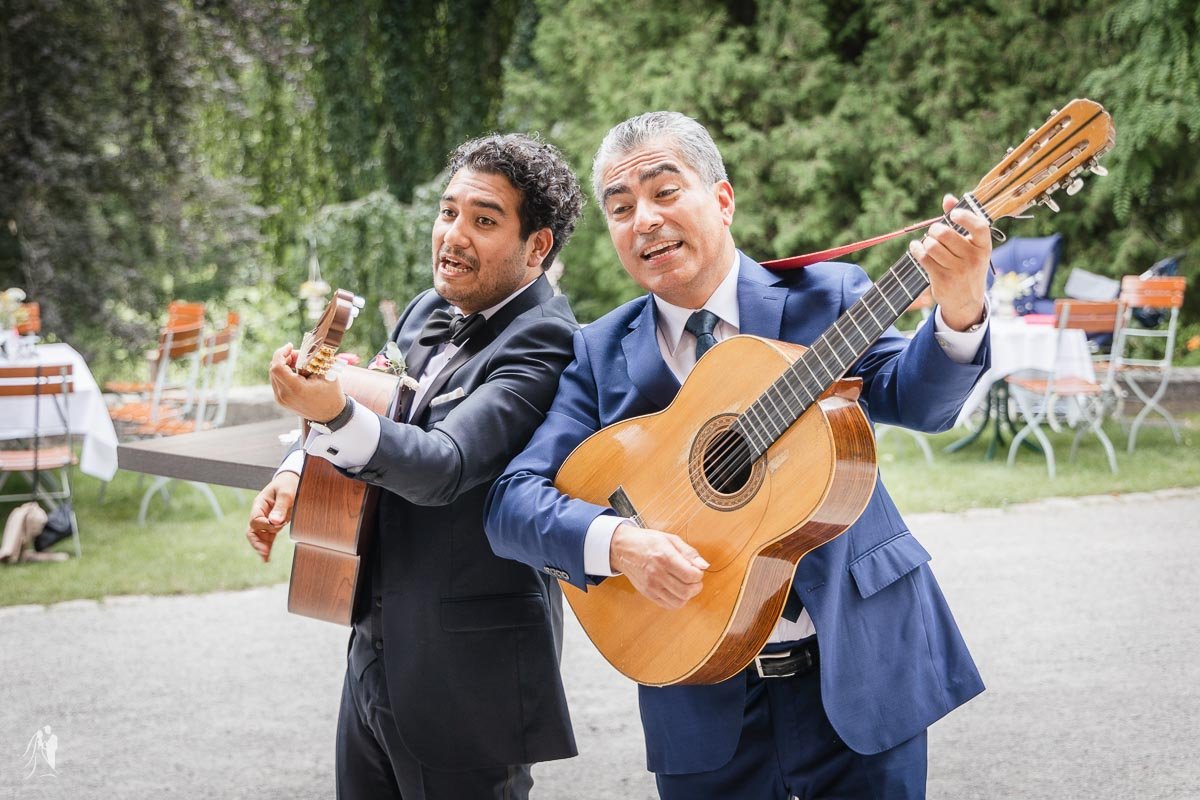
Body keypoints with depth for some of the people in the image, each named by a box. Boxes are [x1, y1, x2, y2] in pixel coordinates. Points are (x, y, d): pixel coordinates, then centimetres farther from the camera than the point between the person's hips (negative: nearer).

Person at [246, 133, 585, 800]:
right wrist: (299, 472, 4)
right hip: (377, 652, 8)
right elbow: (379, 416, 23)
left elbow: (446, 467, -31)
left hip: (466, 672, -8)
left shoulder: (543, 343, -19)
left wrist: (335, 413, -46)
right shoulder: (429, 313, 7)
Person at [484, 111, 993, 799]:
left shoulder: (826, 296, -1)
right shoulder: (600, 354, 2)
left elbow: (917, 399, -17)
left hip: (857, 670, -1)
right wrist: (616, 541, -23)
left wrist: (960, 310, -37)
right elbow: (513, 500, -5)